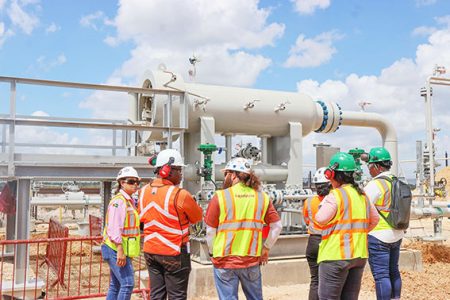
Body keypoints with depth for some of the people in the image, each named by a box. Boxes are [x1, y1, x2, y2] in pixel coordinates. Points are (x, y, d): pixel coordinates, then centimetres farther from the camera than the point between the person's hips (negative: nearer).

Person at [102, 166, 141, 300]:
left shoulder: (129, 201, 16)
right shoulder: (119, 201, -15)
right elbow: (114, 228, -23)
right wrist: (120, 250, -27)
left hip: (118, 250, 10)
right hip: (117, 249, -10)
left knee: (116, 285, 15)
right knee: (127, 283, -12)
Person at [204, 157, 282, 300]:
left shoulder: (220, 196, -8)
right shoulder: (262, 197, 1)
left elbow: (210, 231, -4)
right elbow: (277, 226, 4)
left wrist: (212, 252, 11)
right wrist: (266, 248, 16)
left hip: (224, 260, -3)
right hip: (251, 260, 3)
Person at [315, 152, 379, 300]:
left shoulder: (336, 195, -14)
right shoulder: (362, 195, 11)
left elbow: (320, 218, -22)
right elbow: (374, 219, 20)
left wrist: (323, 204, -3)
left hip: (336, 255, -8)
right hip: (359, 255, 8)